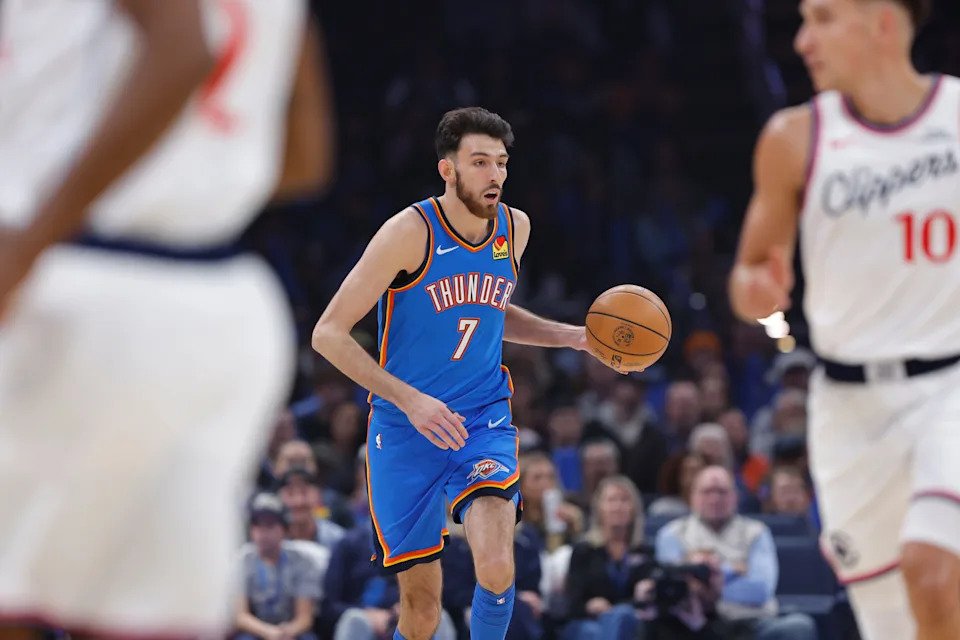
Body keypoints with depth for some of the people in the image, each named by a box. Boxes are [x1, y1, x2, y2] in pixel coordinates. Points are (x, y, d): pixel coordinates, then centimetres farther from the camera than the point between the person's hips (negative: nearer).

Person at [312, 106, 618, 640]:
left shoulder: (515, 227, 2)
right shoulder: (411, 232, -15)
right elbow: (329, 334, -16)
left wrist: (574, 337, 10)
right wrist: (409, 399, -25)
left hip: (484, 421, 3)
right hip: (406, 432, -3)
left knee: (496, 566, -25)